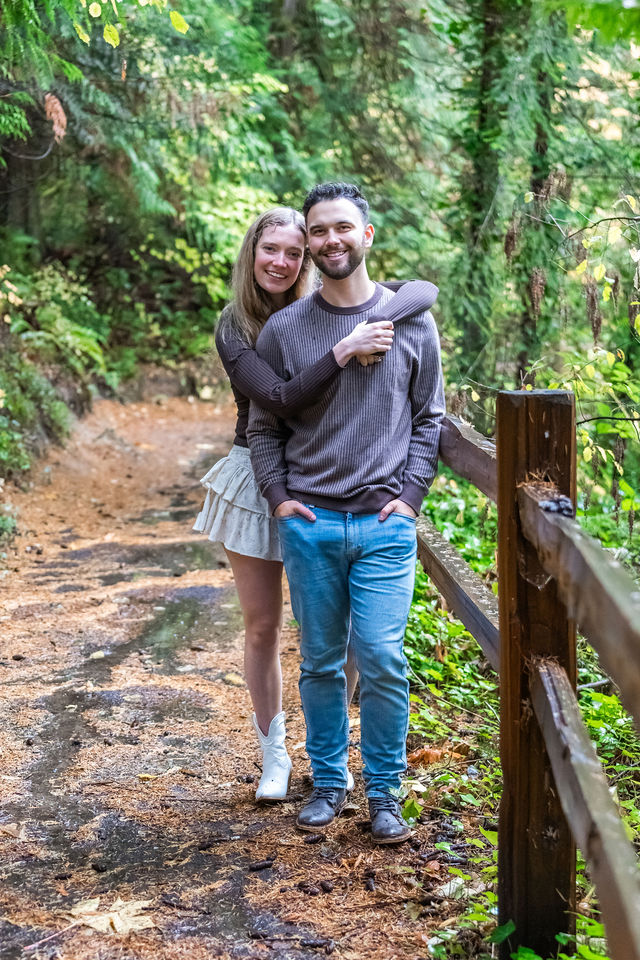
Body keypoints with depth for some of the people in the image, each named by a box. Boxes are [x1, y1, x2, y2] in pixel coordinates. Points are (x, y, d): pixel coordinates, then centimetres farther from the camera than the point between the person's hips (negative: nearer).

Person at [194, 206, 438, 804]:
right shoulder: (234, 327, -6)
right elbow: (278, 400, -21)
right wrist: (343, 351, -31)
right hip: (257, 481, 0)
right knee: (262, 629, 10)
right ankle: (273, 755, 27)